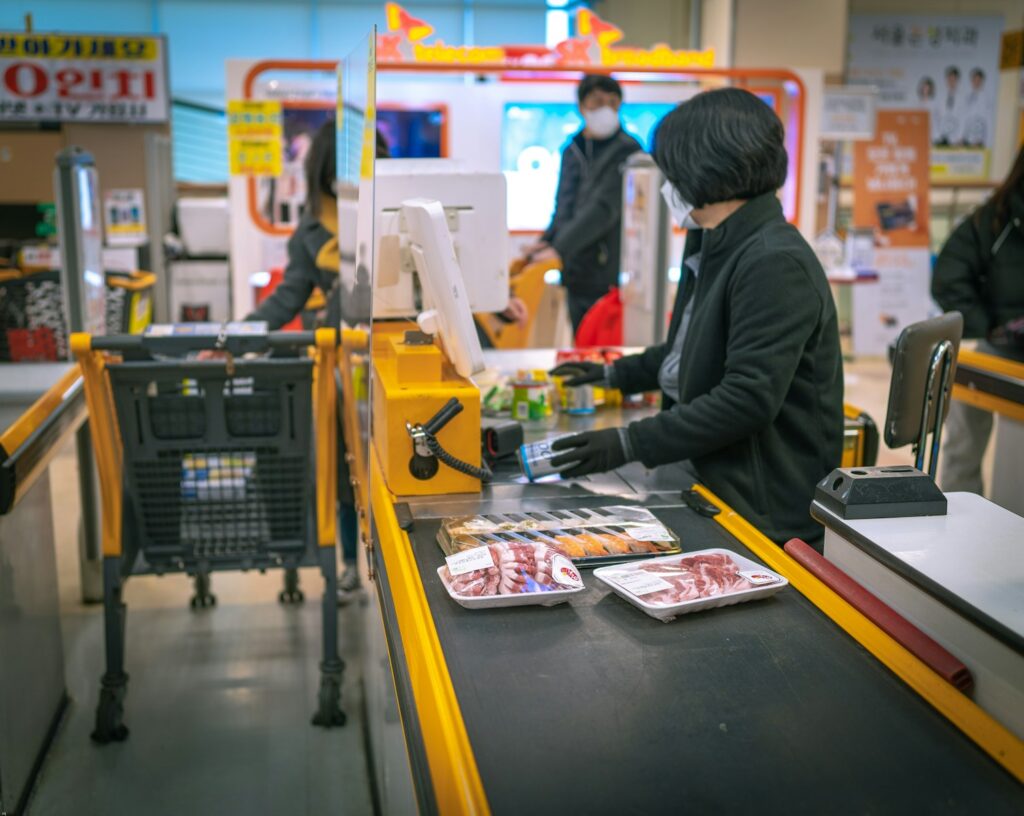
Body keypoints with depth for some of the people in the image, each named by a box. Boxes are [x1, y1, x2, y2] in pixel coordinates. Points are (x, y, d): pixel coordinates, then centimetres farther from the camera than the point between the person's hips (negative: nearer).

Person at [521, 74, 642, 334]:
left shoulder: (626, 151, -7)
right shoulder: (571, 152, 15)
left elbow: (604, 208, -17)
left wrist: (560, 248, -24)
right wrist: (546, 241, 0)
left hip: (607, 276, -6)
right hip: (576, 273, 6)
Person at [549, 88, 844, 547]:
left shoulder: (775, 264, -21)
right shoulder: (712, 248, 12)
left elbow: (749, 399, -26)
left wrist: (630, 444, -26)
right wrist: (615, 375, 31)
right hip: (704, 469, 9)